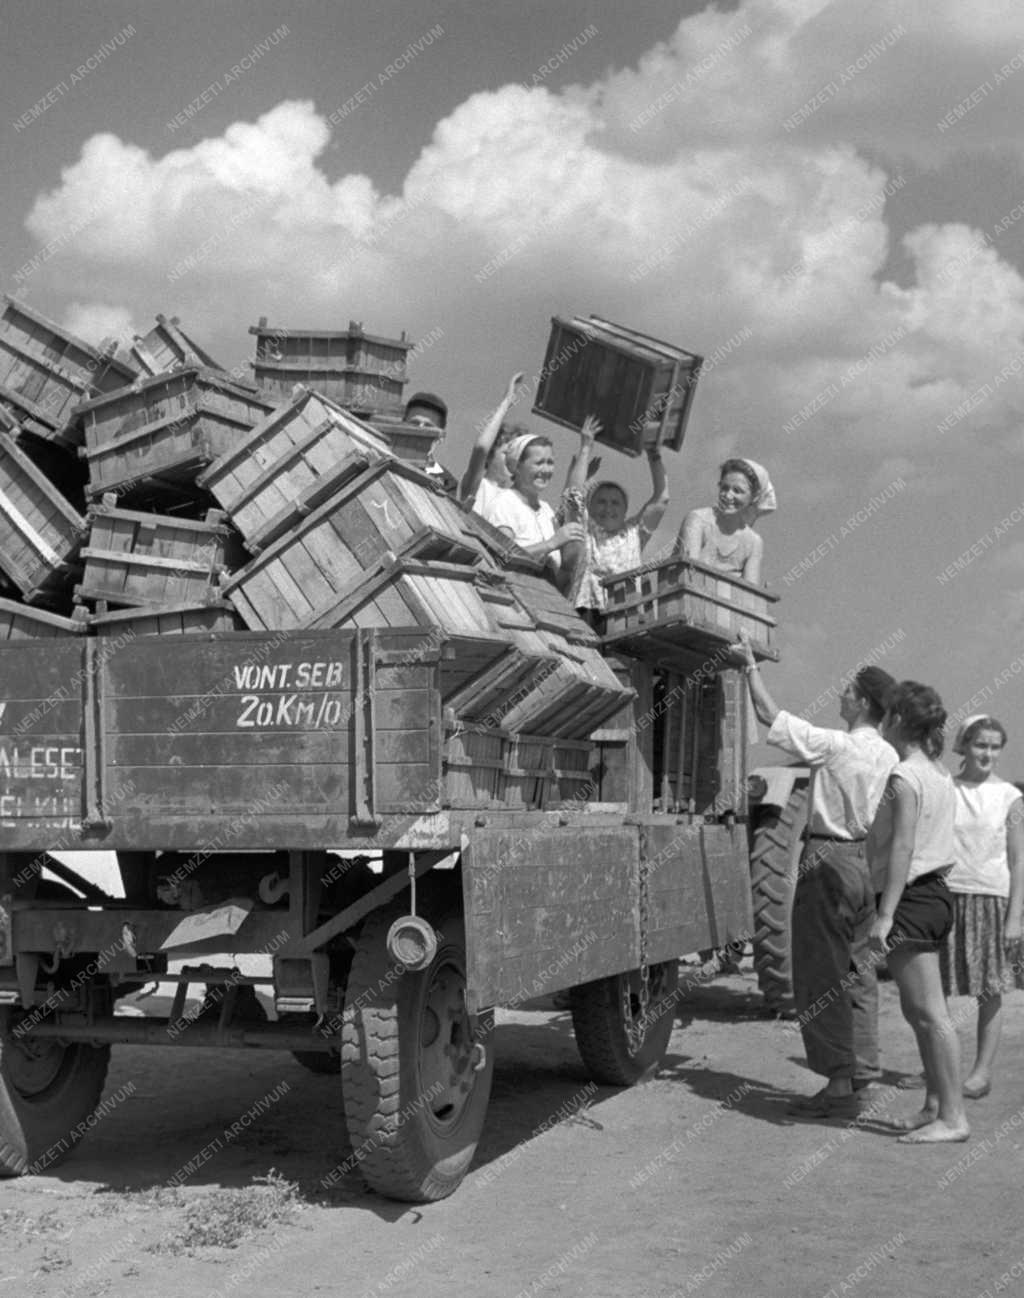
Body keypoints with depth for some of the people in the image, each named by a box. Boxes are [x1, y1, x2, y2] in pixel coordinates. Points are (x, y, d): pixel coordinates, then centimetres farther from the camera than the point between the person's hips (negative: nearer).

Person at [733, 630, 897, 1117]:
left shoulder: (833, 746, -15)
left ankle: (840, 1086, -3)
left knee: (820, 976, -2)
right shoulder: (889, 757, 5)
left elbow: (769, 715, -10)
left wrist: (750, 664, 1)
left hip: (828, 861, -7)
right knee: (857, 973, 14)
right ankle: (861, 1072, 19)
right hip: (867, 863, 7)